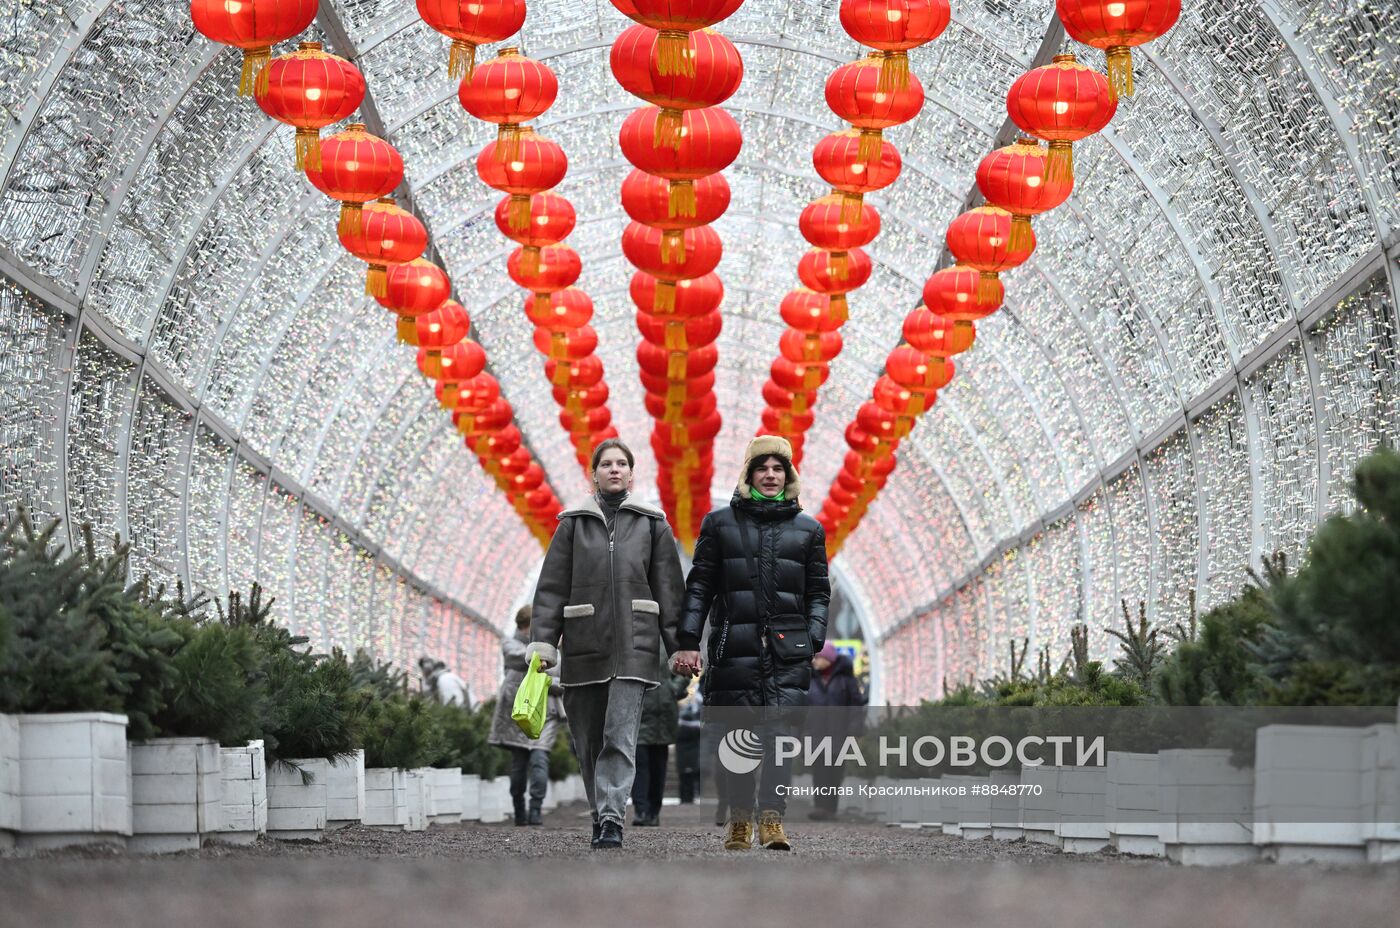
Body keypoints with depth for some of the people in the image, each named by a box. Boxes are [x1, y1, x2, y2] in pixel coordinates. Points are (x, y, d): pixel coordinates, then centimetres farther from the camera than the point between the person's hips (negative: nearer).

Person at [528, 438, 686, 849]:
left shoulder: (652, 523, 9)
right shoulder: (574, 523, 9)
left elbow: (670, 589, 9)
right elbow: (551, 587, 6)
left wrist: (680, 646, 3)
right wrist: (542, 643, -3)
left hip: (633, 645, -1)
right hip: (583, 643, 1)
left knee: (620, 735, -14)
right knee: (589, 739, 4)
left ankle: (611, 817, -19)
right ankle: (601, 813, 18)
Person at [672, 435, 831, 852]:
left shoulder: (807, 529, 13)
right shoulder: (720, 523, 10)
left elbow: (818, 592, 15)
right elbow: (699, 585, 9)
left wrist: (813, 641, 1)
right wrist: (687, 641, 1)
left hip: (787, 650, 0)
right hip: (734, 647, 0)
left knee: (778, 730, -13)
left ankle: (772, 819, -15)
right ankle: (740, 820, 11)